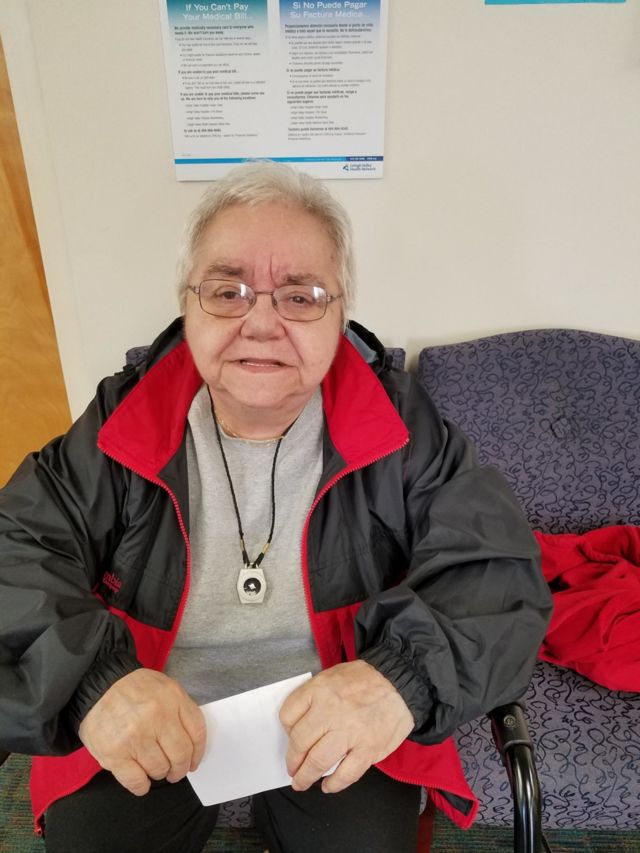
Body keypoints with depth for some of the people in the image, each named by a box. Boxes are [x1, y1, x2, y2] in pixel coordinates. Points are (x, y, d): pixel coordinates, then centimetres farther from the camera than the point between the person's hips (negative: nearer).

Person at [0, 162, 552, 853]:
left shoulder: (397, 424, -12)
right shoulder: (125, 420, -9)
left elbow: (500, 570, -14)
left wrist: (405, 674, -33)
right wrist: (87, 677, -28)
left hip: (339, 732, 0)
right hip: (146, 734, 1)